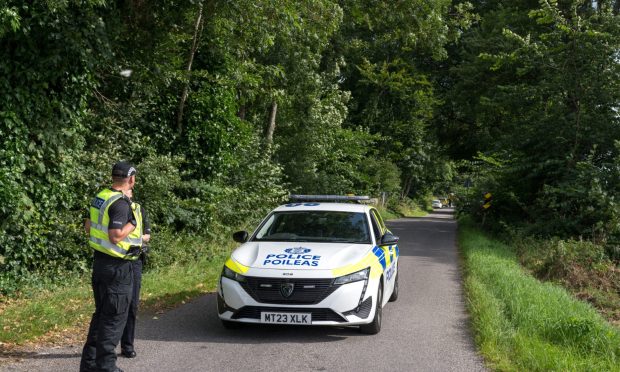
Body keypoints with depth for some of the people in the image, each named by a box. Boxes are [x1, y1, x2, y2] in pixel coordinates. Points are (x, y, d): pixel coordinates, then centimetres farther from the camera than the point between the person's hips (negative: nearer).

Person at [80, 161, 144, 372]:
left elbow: (88, 227, 17)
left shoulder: (101, 198, 7)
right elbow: (116, 236, -26)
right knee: (114, 317, -1)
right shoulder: (121, 203, -20)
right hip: (117, 266, -9)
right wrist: (133, 222, -13)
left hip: (100, 260, 9)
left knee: (101, 313, 19)